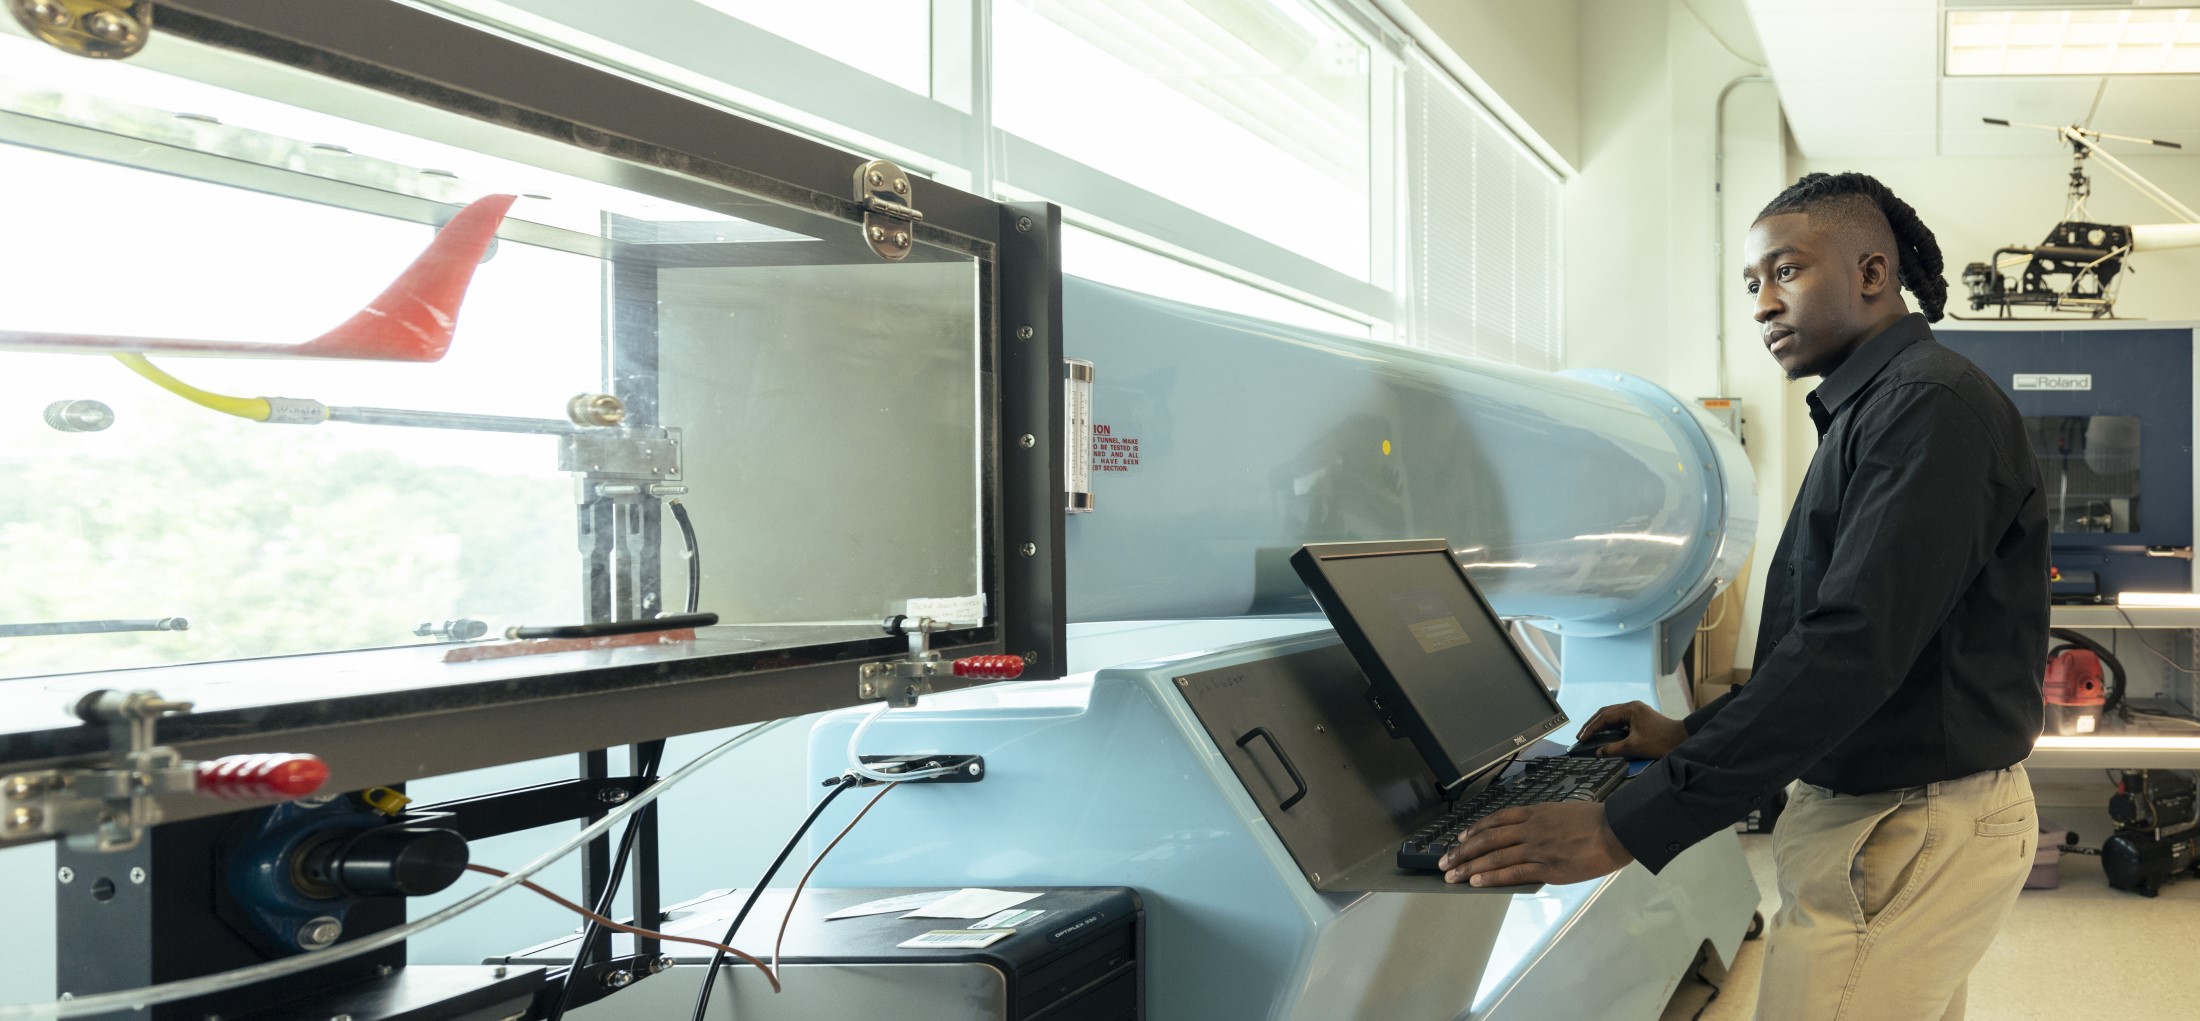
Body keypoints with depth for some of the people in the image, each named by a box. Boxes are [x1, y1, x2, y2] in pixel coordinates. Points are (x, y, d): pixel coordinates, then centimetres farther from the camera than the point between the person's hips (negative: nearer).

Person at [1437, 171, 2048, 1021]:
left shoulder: (1930, 407, -18)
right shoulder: (1871, 409, 16)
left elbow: (1852, 648, -28)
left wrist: (1627, 828, -30)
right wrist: (1691, 734, 13)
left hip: (1905, 835, -10)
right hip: (1889, 813, 10)